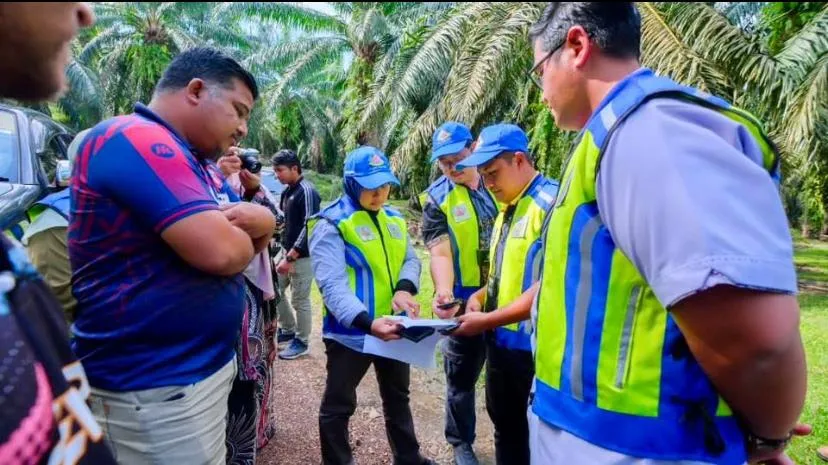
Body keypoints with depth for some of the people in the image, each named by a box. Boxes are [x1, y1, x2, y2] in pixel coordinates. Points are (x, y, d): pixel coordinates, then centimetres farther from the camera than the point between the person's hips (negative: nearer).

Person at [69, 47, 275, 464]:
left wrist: (263, 221, -12)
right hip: (156, 387, -9)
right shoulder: (135, 139, -19)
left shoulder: (196, 161, 13)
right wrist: (245, 235, -5)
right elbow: (219, 251, -29)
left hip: (204, 366, 9)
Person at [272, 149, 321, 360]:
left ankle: (302, 342, 16)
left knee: (300, 301, 1)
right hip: (286, 251, 9)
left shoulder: (307, 192, -17)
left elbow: (310, 228, -22)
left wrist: (290, 258, -22)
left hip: (302, 256, -9)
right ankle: (288, 330, 31)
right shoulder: (287, 192, 11)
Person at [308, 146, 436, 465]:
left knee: (398, 397, 25)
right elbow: (332, 285, -26)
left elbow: (410, 259, 5)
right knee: (338, 406, 10)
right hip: (350, 332, -7)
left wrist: (405, 288, -18)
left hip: (392, 326, 7)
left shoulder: (393, 218, 6)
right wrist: (367, 322, -41)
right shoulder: (330, 224, -17)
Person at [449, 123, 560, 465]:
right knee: (505, 428, 22)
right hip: (501, 342, 8)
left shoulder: (552, 204, -17)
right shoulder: (508, 208, 11)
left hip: (534, 346, -8)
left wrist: (488, 320, -19)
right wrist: (480, 296, 0)